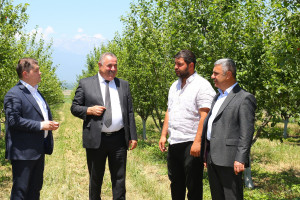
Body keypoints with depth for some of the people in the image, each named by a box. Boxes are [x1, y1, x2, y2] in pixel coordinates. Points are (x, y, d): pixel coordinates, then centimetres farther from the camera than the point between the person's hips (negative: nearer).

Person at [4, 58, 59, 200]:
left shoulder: (36, 92, 17)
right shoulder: (14, 94, -13)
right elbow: (14, 121, -22)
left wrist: (50, 124, 6)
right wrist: (40, 125, -21)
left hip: (39, 150, 9)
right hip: (23, 152, -9)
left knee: (35, 188, 16)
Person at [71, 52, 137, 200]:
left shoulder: (124, 85, 12)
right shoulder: (85, 83, 4)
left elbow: (130, 112, 11)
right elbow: (74, 108, 5)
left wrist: (133, 136, 5)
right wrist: (89, 110, -14)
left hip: (119, 139, 2)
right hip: (96, 139, -2)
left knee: (119, 178, 7)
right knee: (95, 179, 11)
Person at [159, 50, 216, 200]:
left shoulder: (202, 85, -9)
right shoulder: (174, 86, 16)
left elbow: (204, 116, -16)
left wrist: (197, 142, -22)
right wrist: (163, 135, 13)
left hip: (191, 143, -8)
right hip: (173, 143, 8)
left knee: (193, 186, 2)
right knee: (175, 183, 17)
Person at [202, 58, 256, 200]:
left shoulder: (244, 98, -7)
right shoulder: (218, 97, 20)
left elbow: (246, 133, -14)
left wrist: (240, 159, -20)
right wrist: (206, 154, 18)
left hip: (229, 160, -8)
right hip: (213, 158, 8)